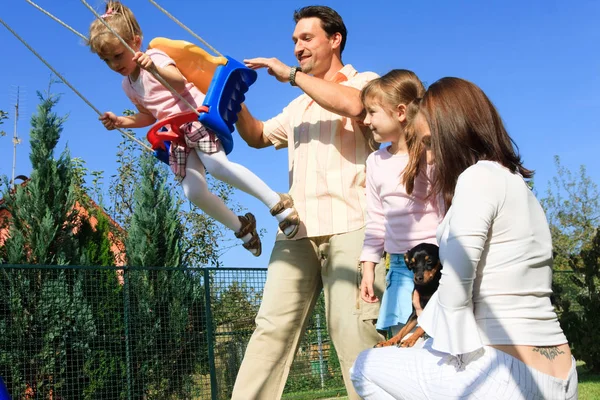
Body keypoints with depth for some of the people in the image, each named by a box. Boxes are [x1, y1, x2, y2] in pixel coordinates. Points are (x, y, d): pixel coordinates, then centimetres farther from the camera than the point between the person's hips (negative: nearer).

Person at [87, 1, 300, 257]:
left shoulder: (154, 57, -7)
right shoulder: (128, 85, 16)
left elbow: (179, 82, -26)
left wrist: (154, 68, -44)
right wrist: (120, 121, 13)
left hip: (197, 118, -7)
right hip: (177, 138, 7)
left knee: (216, 166, -31)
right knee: (193, 192, -8)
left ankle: (277, 202, -27)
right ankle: (240, 227, 11)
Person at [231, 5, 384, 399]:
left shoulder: (365, 81, 9)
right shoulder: (300, 105, 29)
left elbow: (351, 104, -14)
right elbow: (258, 136, 33)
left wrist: (291, 74, -6)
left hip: (349, 225, -5)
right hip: (298, 229, 6)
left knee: (354, 329, -13)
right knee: (272, 327, -3)